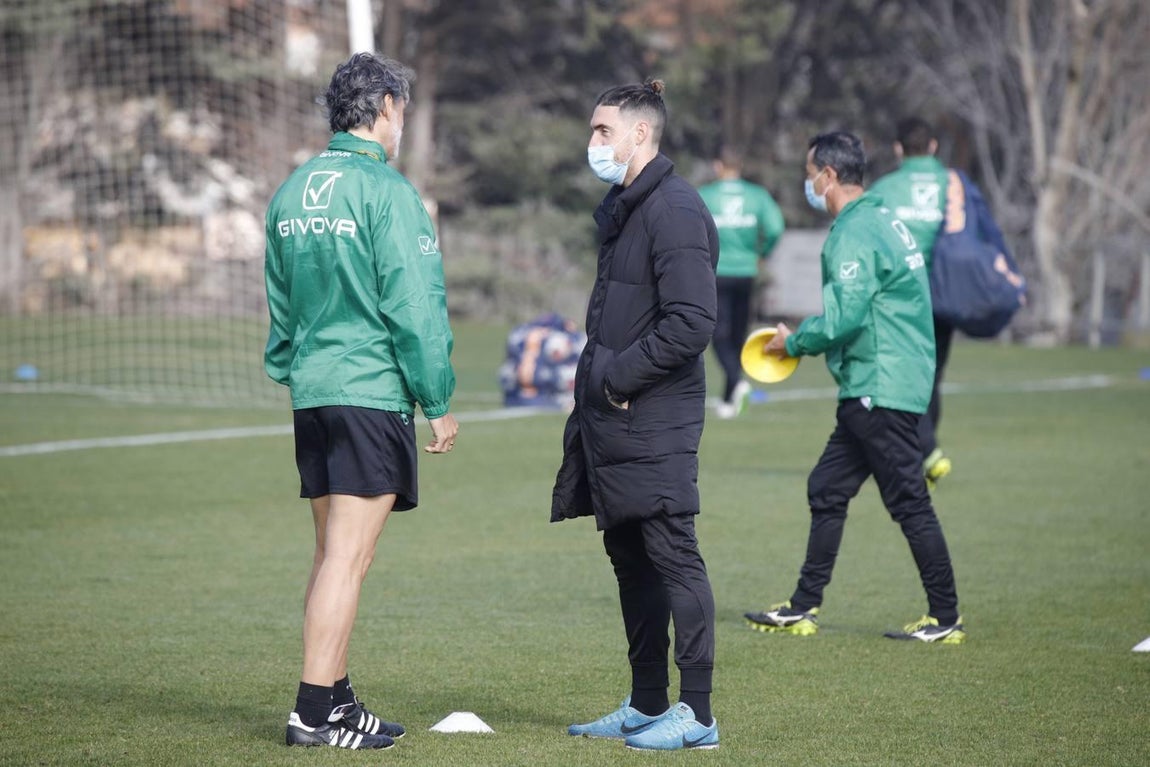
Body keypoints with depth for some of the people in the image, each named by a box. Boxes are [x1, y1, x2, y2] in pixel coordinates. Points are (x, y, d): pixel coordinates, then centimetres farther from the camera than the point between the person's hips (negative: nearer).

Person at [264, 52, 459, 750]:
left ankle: (336, 699, 19)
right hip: (374, 393, -8)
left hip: (312, 393, 8)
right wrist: (440, 401, -7)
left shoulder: (293, 192, 12)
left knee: (332, 553, 14)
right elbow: (416, 307, -12)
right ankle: (316, 712, -7)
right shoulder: (385, 191, -11)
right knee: (348, 558, -6)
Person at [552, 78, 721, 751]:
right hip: (612, 420, 10)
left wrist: (621, 378, -15)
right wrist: (596, 380, 13)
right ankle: (647, 706, 22)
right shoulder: (622, 208, 17)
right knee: (630, 557, 14)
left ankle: (697, 714, -4)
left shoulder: (675, 211, -15)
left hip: (656, 422, -10)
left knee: (673, 555, -7)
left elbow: (691, 322, -22)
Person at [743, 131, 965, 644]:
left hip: (883, 391, -11)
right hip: (871, 390, 11)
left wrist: (794, 342, -6)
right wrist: (806, 339, 15)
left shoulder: (855, 232, -15)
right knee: (826, 491, 13)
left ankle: (946, 619, -1)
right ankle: (803, 609, 17)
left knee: (908, 503, -6)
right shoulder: (881, 220, 16)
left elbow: (845, 317, -22)